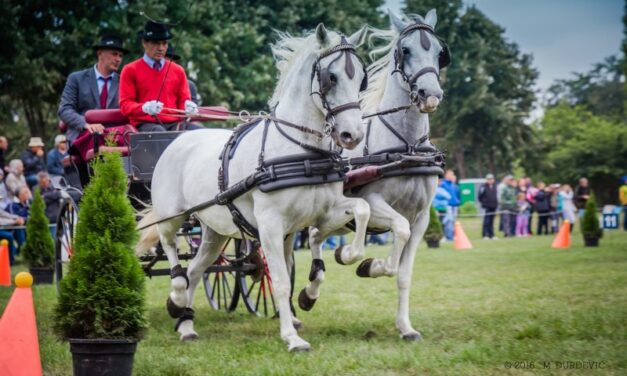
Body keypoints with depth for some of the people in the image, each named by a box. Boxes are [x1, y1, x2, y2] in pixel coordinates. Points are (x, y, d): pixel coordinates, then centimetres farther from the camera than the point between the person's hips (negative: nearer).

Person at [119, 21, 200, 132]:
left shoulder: (177, 70, 17)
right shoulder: (130, 70, 6)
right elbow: (125, 104, 1)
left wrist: (188, 107, -8)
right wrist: (144, 108, -21)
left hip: (174, 124, 4)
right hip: (145, 124, -4)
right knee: (159, 133, -40)